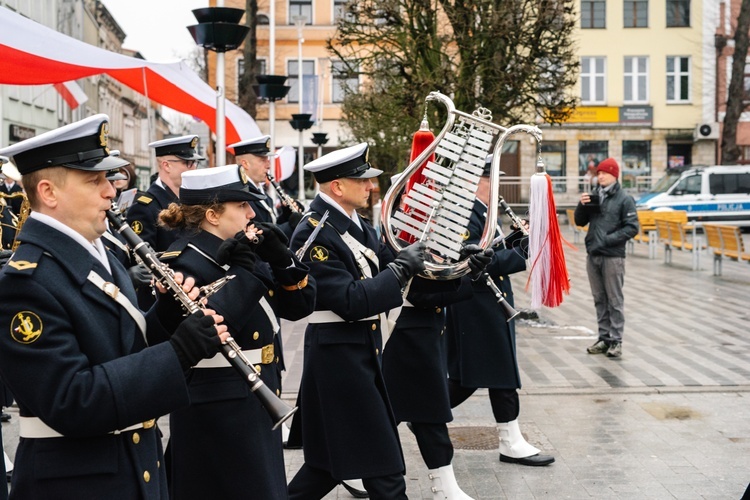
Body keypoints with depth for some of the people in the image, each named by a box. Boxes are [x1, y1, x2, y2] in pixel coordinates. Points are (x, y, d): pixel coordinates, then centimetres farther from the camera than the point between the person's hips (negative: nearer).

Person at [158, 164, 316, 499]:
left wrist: (281, 258, -7)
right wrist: (241, 271, -25)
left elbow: (299, 305, 9)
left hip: (257, 404, 9)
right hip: (216, 411, -9)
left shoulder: (240, 253, 10)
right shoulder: (185, 263, -15)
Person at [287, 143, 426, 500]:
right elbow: (351, 301, -24)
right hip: (338, 355, -9)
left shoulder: (356, 224, 9)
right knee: (384, 465, -3)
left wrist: (416, 255, -6)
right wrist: (402, 268, -20)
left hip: (363, 350, 9)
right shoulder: (314, 234, -18)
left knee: (335, 457, 18)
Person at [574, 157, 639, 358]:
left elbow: (632, 228, -9)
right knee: (599, 299, 12)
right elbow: (580, 221, 14)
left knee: (615, 300, -1)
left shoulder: (624, 199, -4)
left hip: (613, 257, -6)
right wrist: (582, 206, -4)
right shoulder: (594, 197, 11)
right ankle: (604, 337, 20)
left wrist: (609, 239, -16)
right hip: (593, 255, 6)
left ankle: (616, 340, 3)